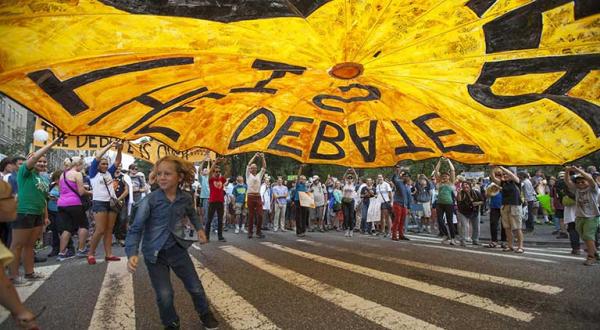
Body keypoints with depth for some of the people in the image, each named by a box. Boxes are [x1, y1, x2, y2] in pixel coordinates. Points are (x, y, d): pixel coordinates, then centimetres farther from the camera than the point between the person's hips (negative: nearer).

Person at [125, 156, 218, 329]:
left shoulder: (186, 198, -6)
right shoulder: (149, 201, -18)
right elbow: (136, 229, -17)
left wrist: (199, 228, 10)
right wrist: (132, 253, -29)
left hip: (177, 249, 3)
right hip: (155, 254, -3)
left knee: (196, 287, 10)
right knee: (164, 296, -6)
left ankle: (205, 314, 39)